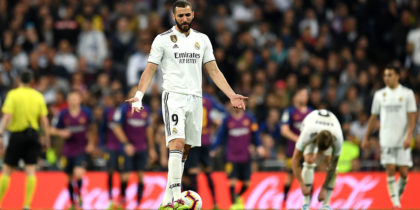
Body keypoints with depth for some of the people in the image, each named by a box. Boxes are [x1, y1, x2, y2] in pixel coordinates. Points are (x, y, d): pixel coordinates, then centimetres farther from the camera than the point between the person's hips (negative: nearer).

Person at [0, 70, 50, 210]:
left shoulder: (13, 95, -4)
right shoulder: (38, 96, 6)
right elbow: (44, 120, 3)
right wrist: (47, 139, 9)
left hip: (17, 134, -2)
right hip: (33, 134, 3)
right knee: (30, 171, 0)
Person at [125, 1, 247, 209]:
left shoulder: (202, 39, 12)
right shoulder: (163, 39, 0)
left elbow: (213, 70, 13)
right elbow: (149, 69, -3)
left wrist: (231, 95, 4)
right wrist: (139, 95, -17)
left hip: (195, 99, 5)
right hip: (173, 97, -5)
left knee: (185, 150, 5)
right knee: (177, 144, -20)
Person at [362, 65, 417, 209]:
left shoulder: (407, 93, 1)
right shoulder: (380, 94, 8)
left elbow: (412, 117, -3)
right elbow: (373, 117, 15)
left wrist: (409, 136, -15)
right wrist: (366, 137, 14)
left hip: (402, 141, -1)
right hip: (386, 140, 1)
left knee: (404, 172, -3)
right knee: (390, 169, -8)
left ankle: (399, 195, 21)